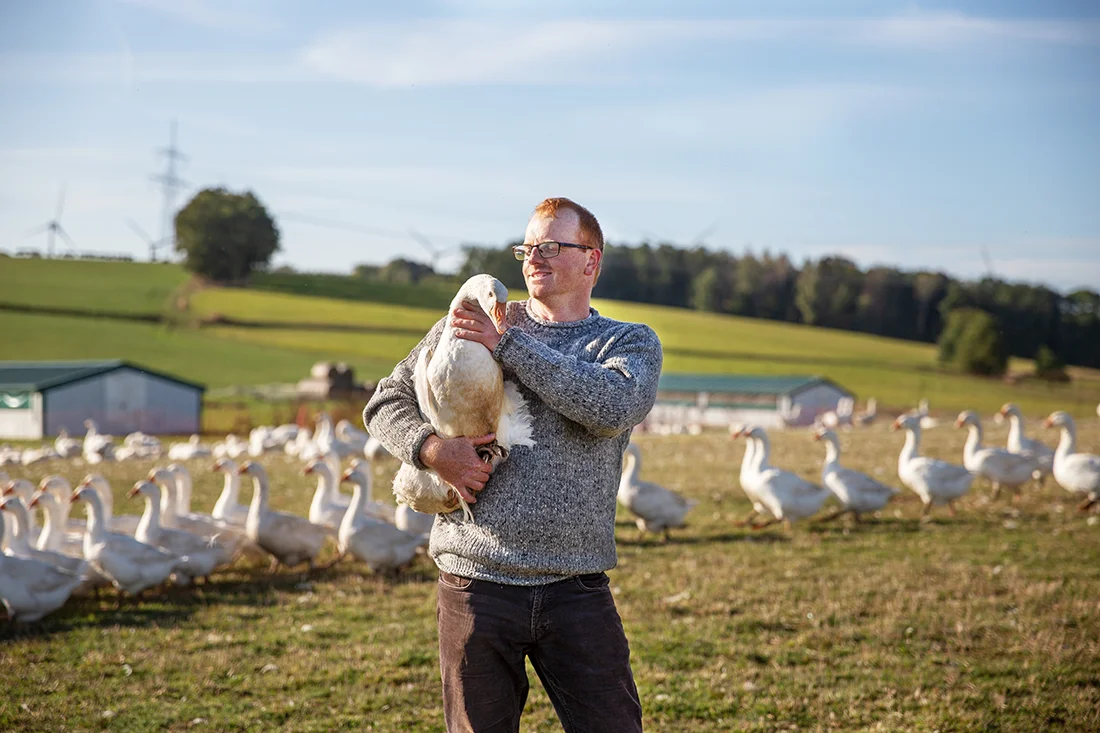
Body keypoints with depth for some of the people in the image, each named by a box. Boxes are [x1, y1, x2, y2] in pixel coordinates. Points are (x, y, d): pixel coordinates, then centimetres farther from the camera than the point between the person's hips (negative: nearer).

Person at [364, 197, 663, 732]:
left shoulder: (631, 342, 7)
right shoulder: (469, 324, 11)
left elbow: (614, 406, -16)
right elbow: (385, 402, 12)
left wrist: (508, 345, -13)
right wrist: (432, 448, -9)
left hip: (576, 589, -1)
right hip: (475, 583, 1)